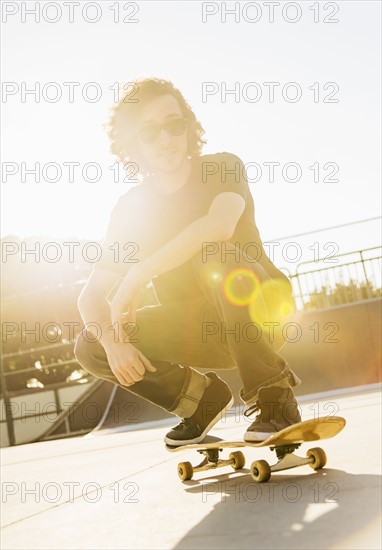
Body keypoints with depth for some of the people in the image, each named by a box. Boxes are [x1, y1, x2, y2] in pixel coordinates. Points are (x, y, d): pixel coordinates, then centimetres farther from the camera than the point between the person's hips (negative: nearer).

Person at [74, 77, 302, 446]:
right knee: (91, 347, -12)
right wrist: (113, 342, -25)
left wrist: (138, 276, -33)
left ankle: (273, 398, -19)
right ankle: (204, 396, 7)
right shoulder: (131, 209, 0)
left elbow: (220, 225, -34)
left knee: (213, 257, -34)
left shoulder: (223, 168, -10)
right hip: (200, 331, 4)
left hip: (261, 313, -4)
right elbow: (91, 296, -4)